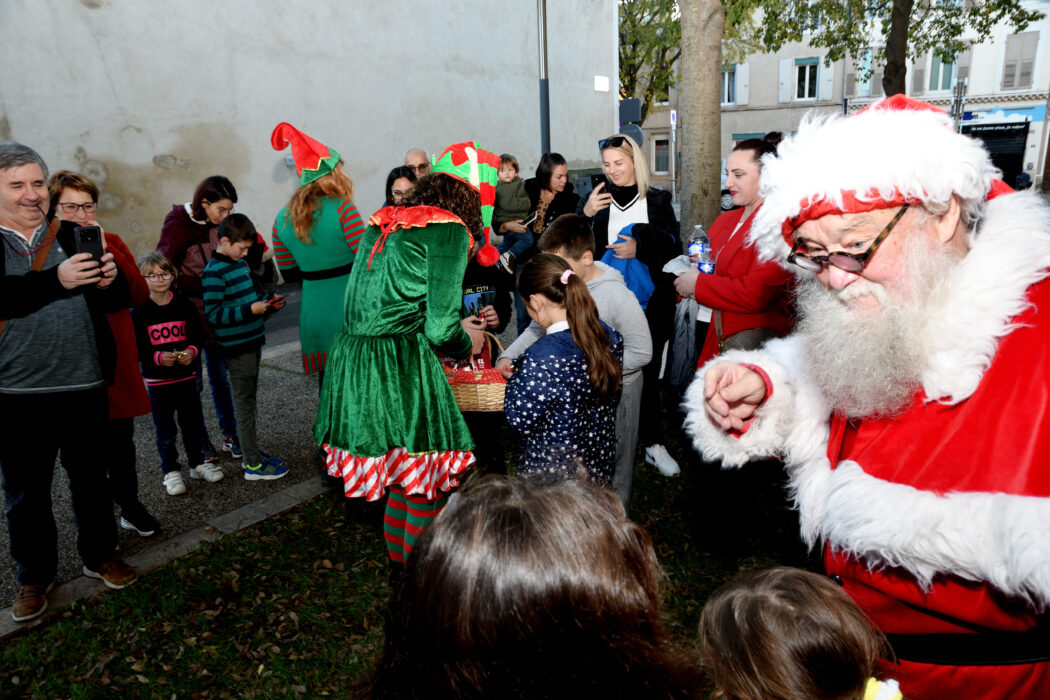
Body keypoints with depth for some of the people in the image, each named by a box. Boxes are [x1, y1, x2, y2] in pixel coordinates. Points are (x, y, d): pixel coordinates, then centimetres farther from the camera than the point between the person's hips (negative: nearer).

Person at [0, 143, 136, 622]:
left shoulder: (76, 238, 4)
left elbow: (118, 300, 2)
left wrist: (109, 280, -20)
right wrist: (58, 279, -35)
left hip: (84, 385, 2)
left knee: (91, 478, 15)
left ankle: (100, 556, 34)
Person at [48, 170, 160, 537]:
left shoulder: (111, 242, 7)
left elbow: (140, 295, -7)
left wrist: (107, 252, -14)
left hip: (117, 359, 3)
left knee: (121, 442, 15)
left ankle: (130, 506, 33)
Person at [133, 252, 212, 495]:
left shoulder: (183, 304, 2)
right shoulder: (140, 312, -6)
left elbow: (198, 334, 4)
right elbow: (136, 347, -7)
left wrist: (192, 351, -16)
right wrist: (158, 357, -24)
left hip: (187, 375, 2)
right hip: (157, 380, -2)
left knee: (192, 422, 12)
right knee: (165, 429, 7)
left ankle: (198, 462, 28)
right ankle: (170, 471, 19)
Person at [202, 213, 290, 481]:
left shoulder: (239, 263, 11)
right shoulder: (214, 272, -17)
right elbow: (213, 314, -21)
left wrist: (267, 301, 6)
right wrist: (250, 310, -26)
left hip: (252, 342, 9)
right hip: (236, 347, -9)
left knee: (248, 399, 17)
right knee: (245, 402, -2)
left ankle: (252, 450, 29)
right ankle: (253, 464, 6)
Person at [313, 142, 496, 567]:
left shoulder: (383, 222, 15)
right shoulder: (449, 230, -8)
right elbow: (441, 328, -14)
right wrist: (468, 343, 9)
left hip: (350, 358, 8)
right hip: (400, 368, -8)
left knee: (401, 476, 21)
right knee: (429, 487, 6)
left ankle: (397, 562, 36)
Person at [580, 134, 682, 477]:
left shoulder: (658, 201, 5)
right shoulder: (596, 200, 7)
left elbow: (673, 248, 2)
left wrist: (641, 249, -14)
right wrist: (585, 215, -11)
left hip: (649, 303, -1)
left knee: (647, 372, 5)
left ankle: (653, 443, 17)